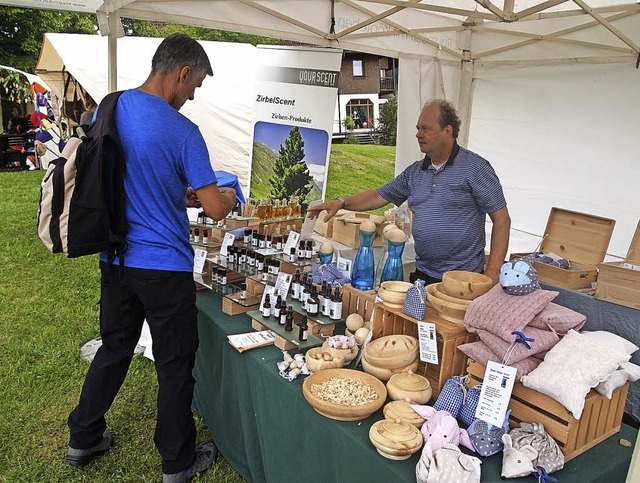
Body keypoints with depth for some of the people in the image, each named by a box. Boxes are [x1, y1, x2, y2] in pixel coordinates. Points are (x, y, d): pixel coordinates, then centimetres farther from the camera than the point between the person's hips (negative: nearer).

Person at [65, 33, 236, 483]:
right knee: (175, 362, 9)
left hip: (115, 257, 7)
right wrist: (228, 195, 6)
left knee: (114, 347, 23)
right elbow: (216, 209, -17)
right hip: (164, 265, -6)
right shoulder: (183, 132, -18)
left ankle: (84, 439, 40)